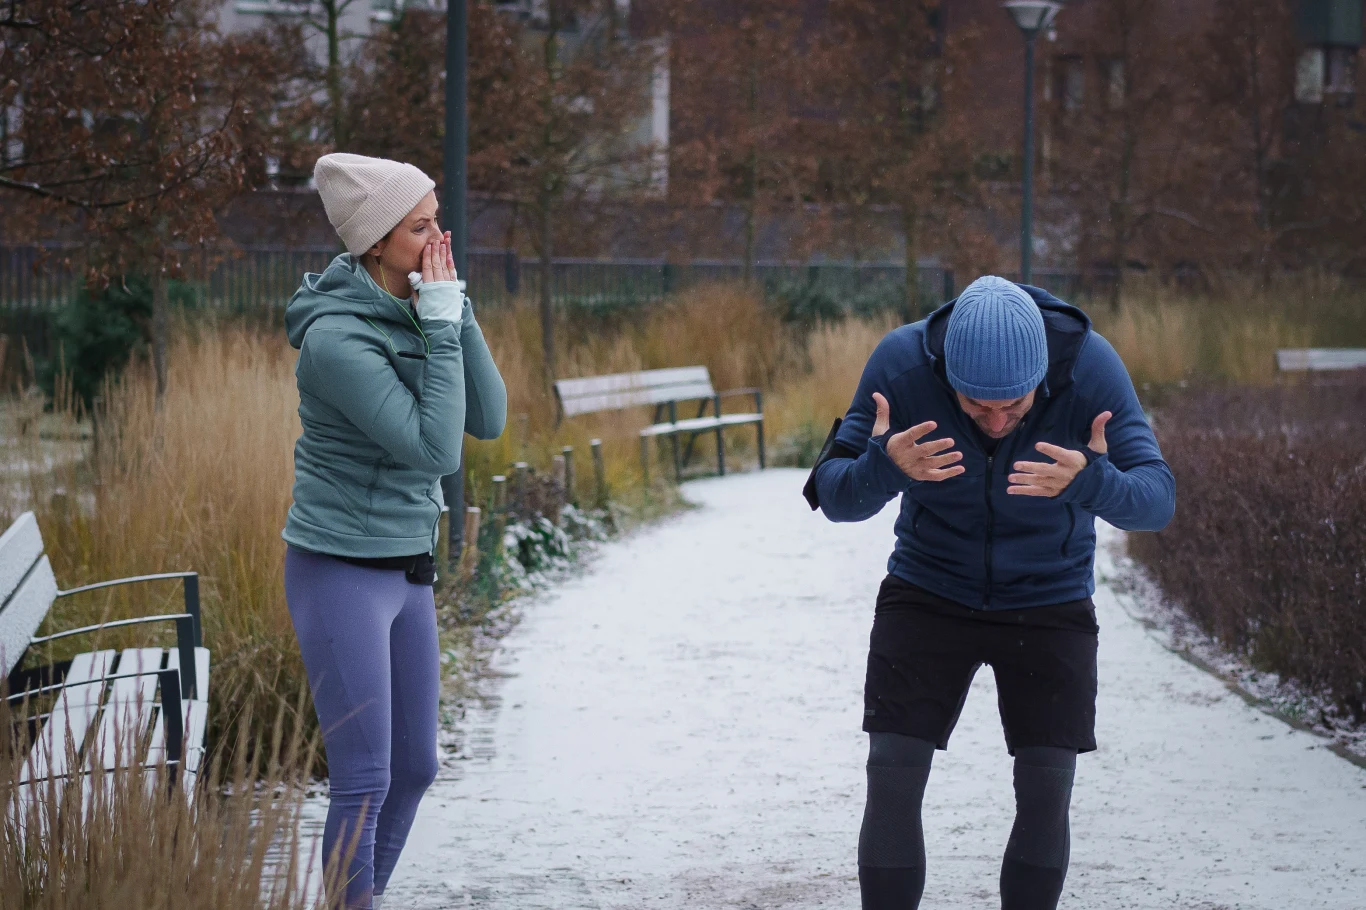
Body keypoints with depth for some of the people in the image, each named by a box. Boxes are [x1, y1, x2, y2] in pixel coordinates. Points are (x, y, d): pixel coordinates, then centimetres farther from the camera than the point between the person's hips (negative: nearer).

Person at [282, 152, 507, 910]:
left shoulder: (412, 314, 3)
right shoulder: (339, 338, -22)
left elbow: (488, 418, -1)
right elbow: (434, 448, -24)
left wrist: (456, 314, -10)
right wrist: (442, 325, -23)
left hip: (404, 570, 9)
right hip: (339, 574, -9)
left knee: (415, 766, 16)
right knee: (365, 779, -6)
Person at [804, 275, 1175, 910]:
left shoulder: (1089, 365, -24)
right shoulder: (902, 363, -23)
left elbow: (1157, 499, -24)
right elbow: (833, 496, -20)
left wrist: (1094, 483, -47)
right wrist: (881, 470, -43)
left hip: (1049, 602, 0)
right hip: (927, 594, 0)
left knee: (1045, 793, -6)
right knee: (891, 783, -10)